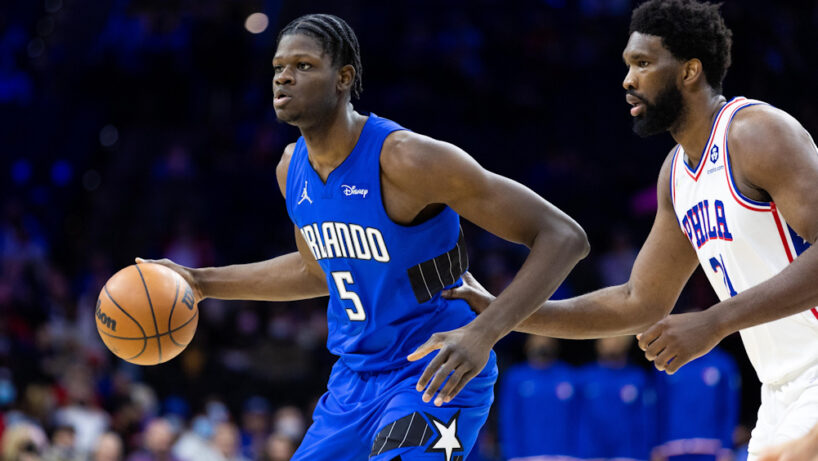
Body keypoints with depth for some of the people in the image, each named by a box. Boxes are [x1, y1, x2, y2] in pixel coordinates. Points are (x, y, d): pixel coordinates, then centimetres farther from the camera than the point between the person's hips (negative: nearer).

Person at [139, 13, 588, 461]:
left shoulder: (405, 159, -23)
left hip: (434, 381, -8)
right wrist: (204, 283, 19)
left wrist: (482, 333, -36)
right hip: (354, 378, 8)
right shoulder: (292, 169, 3)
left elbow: (563, 237, -24)